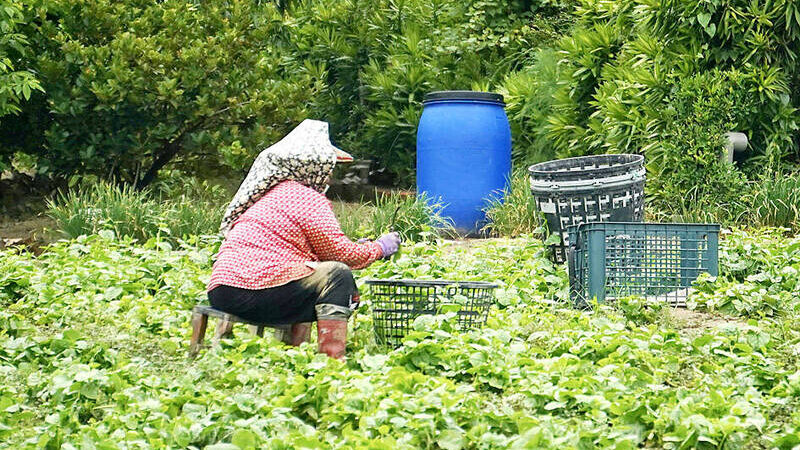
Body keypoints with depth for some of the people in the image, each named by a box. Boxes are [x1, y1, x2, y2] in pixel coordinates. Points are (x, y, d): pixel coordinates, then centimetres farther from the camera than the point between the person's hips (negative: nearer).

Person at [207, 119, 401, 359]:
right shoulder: (307, 198, -4)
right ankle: (333, 358, -10)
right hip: (255, 292, -10)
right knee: (337, 275, -3)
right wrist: (379, 249, 11)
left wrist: (356, 248, 27)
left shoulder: (273, 192, 25)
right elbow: (339, 253, -6)